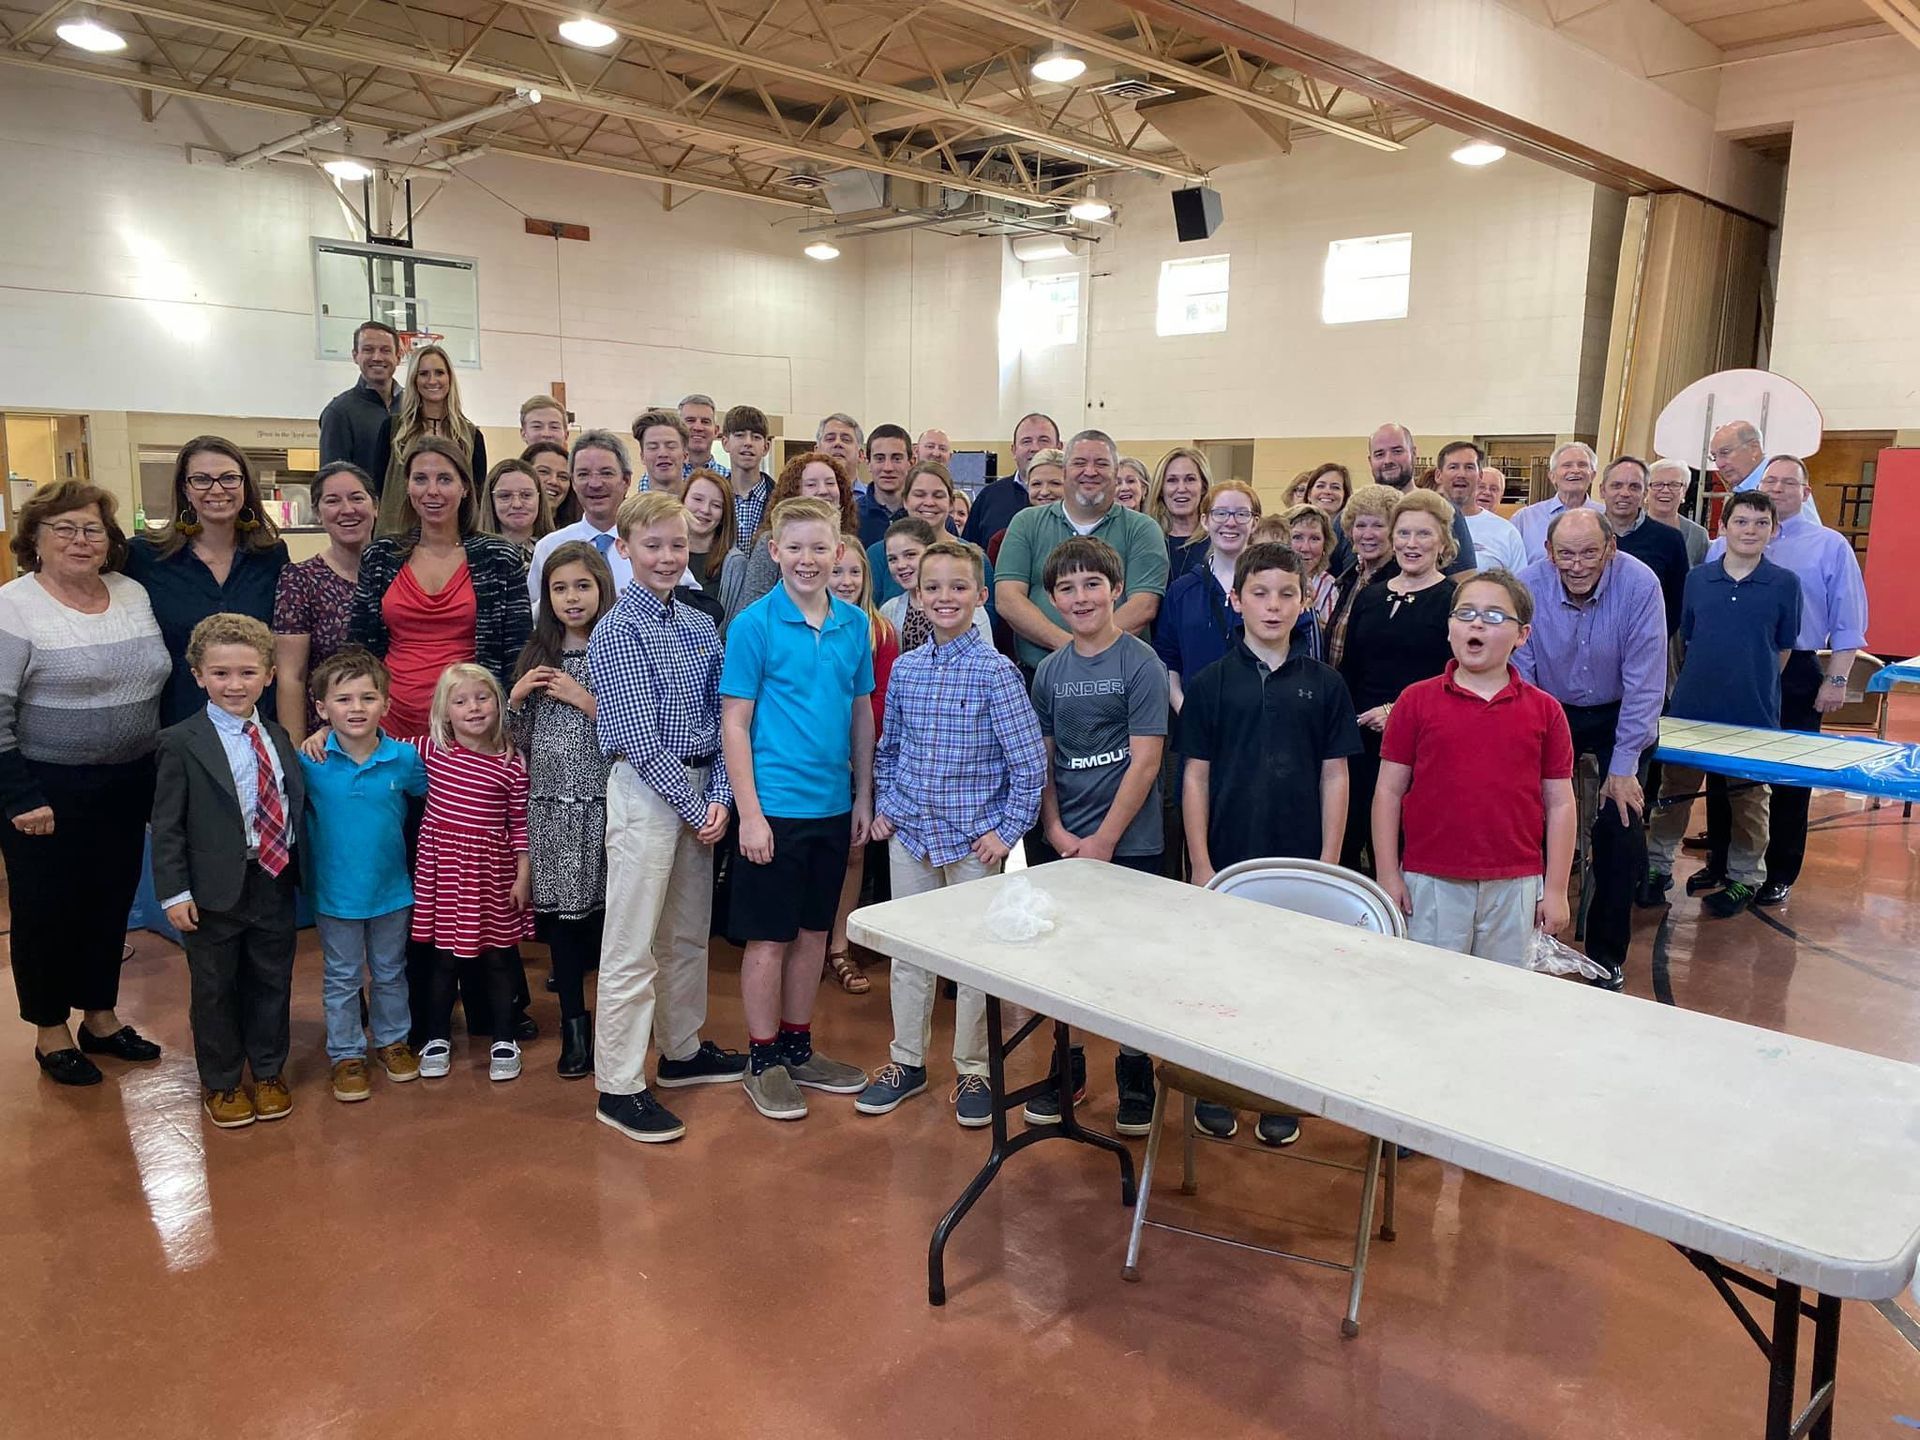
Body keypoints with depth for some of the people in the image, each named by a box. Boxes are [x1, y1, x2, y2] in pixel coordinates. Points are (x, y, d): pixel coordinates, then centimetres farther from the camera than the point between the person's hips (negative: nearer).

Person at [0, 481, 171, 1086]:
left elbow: (158, 685, 14)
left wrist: (159, 776, 12)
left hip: (127, 787, 5)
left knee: (111, 903, 16)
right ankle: (50, 1032, 26)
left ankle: (101, 1016, 34)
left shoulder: (134, 595, 4)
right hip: (49, 793, -5)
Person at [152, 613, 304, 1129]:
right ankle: (220, 1083, 29)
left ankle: (269, 1072, 34)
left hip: (275, 884, 4)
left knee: (272, 981, 16)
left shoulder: (277, 737, 6)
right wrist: (174, 892, -12)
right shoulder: (180, 743, -9)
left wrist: (295, 867, 6)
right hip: (215, 891, -4)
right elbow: (166, 825, -9)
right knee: (215, 989, 11)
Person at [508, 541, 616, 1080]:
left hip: (603, 798, -3)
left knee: (605, 910, 1)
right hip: (550, 799, 4)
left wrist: (585, 700, -14)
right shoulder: (537, 654, 10)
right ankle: (573, 1024, 21)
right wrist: (515, 697, -3)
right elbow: (518, 738, 13)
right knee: (560, 911, 8)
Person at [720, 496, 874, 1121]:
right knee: (770, 937, 5)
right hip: (775, 806, -5)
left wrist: (864, 795, 11)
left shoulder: (854, 623, 4)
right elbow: (734, 723, -10)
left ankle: (797, 1047, 30)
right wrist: (749, 812, -13)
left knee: (814, 931, 15)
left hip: (833, 806, 5)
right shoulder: (754, 624, -10)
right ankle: (763, 1060, 20)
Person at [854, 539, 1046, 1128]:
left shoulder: (996, 672, -11)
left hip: (974, 839, -4)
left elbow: (1030, 762, -10)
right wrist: (884, 806, 7)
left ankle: (971, 1070, 24)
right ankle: (907, 1060, 30)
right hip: (910, 834, 4)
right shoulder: (905, 668, 2)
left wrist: (1008, 830, -10)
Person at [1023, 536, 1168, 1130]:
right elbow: (1042, 759, 9)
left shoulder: (1140, 664, -7)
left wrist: (1102, 842, -13)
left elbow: (1144, 763, -12)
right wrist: (1057, 833, -4)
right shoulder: (1050, 670, 7)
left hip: (1127, 846, -4)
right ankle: (1068, 1071, 30)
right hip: (1060, 845, 4)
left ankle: (1136, 1081, 23)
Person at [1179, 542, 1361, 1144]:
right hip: (1227, 857, -1)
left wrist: (1329, 861, -1)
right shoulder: (1210, 683, 0)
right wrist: (1200, 863, -5)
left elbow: (1334, 775, 4)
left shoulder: (1324, 684, 3)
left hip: (1300, 859, 1)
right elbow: (1195, 777, -1)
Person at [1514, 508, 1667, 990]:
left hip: (1620, 715, -1)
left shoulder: (1639, 585, -23)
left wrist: (1624, 767, -18)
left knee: (1621, 831, -7)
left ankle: (1607, 954, 11)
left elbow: (1644, 682, -20)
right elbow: (1518, 675, -14)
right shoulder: (1527, 587, -20)